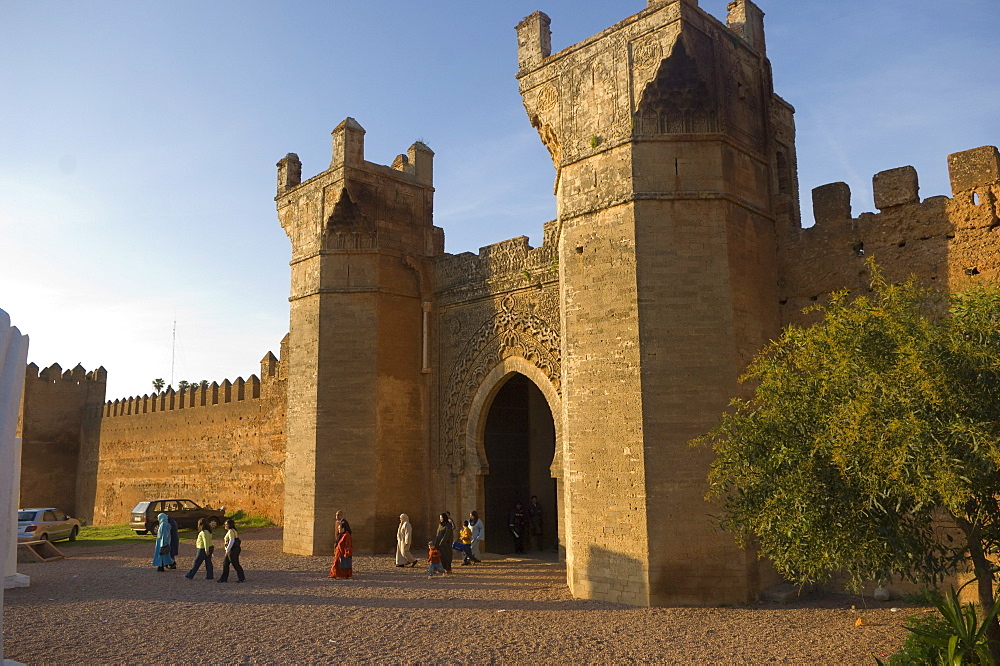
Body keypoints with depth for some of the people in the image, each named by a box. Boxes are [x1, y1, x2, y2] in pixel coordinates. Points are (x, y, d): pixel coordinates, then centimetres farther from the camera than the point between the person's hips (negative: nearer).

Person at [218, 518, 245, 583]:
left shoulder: (231, 531, -16)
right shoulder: (233, 531, 16)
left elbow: (232, 541, -24)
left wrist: (227, 550, -22)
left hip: (233, 550, -10)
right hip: (232, 550, 10)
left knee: (235, 564, -2)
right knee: (225, 563, 11)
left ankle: (241, 578, 8)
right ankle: (224, 578, 15)